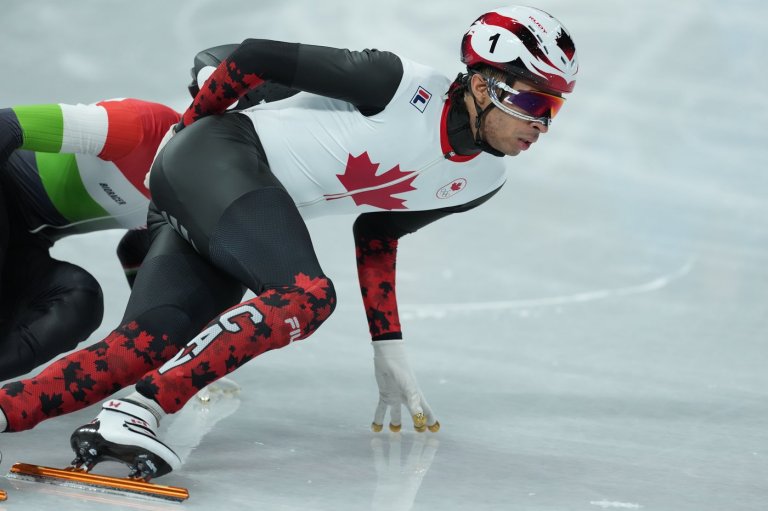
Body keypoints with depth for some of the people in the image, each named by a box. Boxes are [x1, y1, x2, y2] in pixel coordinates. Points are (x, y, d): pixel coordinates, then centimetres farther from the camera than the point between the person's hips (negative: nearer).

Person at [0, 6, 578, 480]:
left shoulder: (481, 181, 8)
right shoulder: (402, 85, -17)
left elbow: (377, 233, 20)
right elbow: (258, 55, -8)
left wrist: (389, 351, 15)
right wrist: (191, 126, 7)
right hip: (218, 158, -8)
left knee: (141, 348, -15)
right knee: (307, 296, -29)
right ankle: (135, 410, -35)